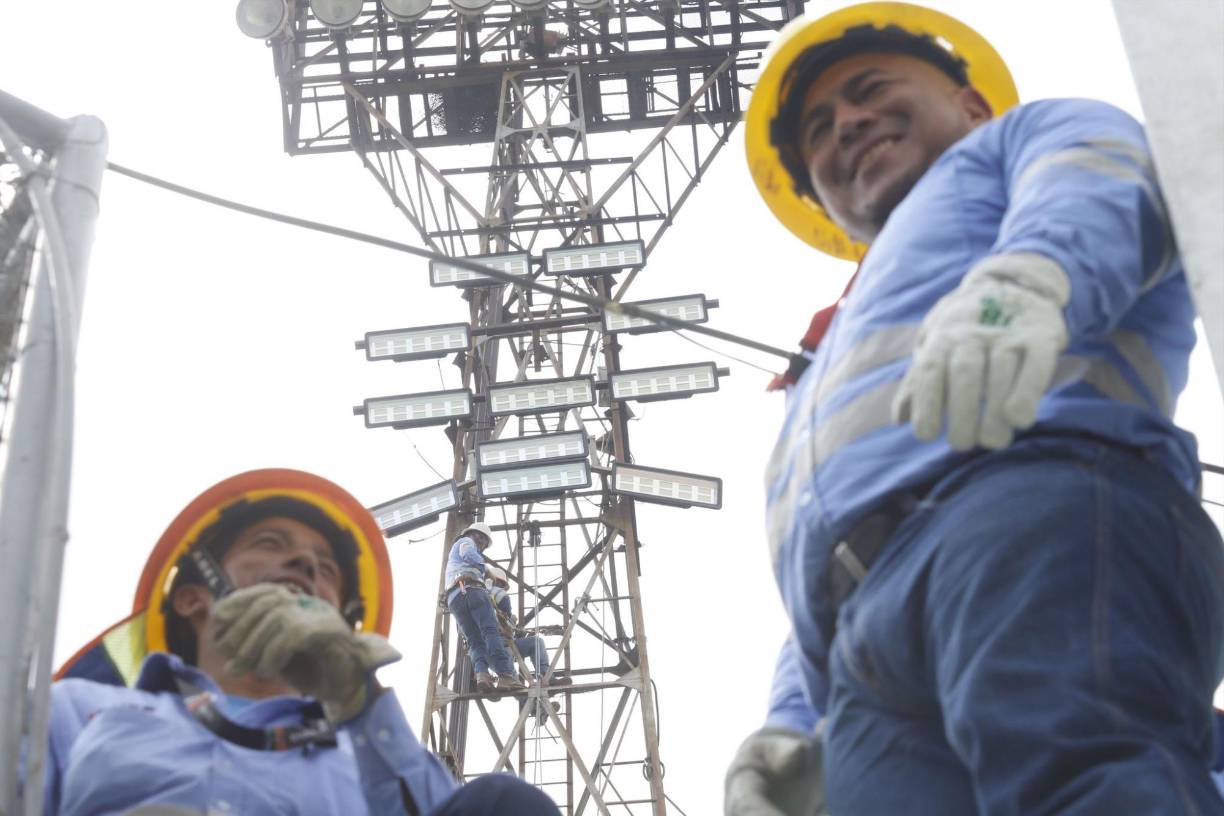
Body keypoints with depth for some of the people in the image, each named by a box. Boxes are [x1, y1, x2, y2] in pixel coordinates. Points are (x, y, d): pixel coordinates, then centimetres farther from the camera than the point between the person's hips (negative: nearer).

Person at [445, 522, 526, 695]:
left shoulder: (452, 557, 43)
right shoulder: (466, 542, 16)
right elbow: (469, 555, -6)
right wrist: (482, 566, 10)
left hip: (453, 599, 7)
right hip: (471, 590, -7)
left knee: (474, 641, -4)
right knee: (491, 632, -17)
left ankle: (481, 674, -32)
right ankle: (506, 676, -33)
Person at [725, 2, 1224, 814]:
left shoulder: (1036, 135, 29)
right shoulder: (849, 354, 46)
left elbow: (1101, 187, 2)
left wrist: (1023, 277, -22)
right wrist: (791, 725, 19)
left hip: (1033, 488, -5)